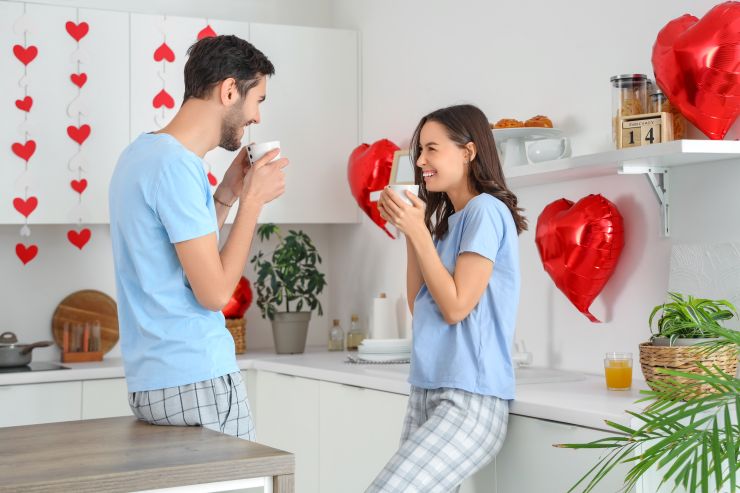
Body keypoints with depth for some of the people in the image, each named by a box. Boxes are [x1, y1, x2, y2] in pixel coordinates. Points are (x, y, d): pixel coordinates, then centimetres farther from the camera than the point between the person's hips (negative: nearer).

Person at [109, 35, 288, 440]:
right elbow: (215, 292, -18)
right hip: (196, 381, -10)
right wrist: (253, 200, -9)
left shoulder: (144, 151, 13)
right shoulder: (176, 165, -17)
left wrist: (228, 193, 11)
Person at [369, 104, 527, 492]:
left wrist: (418, 231, -11)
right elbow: (419, 305, 15)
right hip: (426, 394, 9)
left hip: (470, 401, -9)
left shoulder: (485, 210, -10)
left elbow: (456, 307, -14)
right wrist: (411, 230, 10)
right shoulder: (448, 219, 16)